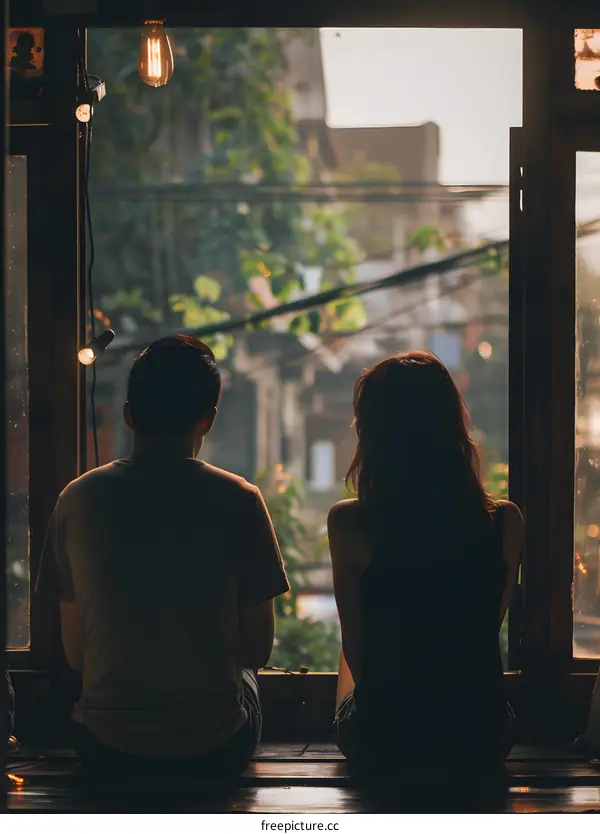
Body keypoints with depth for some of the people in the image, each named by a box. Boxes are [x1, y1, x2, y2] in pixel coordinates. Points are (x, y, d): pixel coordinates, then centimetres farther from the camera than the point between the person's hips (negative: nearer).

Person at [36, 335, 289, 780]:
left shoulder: (78, 499, -4)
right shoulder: (239, 501, -9)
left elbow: (75, 652, 3)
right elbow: (258, 649, -2)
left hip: (107, 748, 2)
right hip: (215, 749, -1)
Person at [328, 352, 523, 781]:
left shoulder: (349, 525, -17)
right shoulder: (504, 522, -12)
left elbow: (356, 650, -7)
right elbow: (491, 627, 4)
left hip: (379, 745, -1)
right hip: (480, 744, 1)